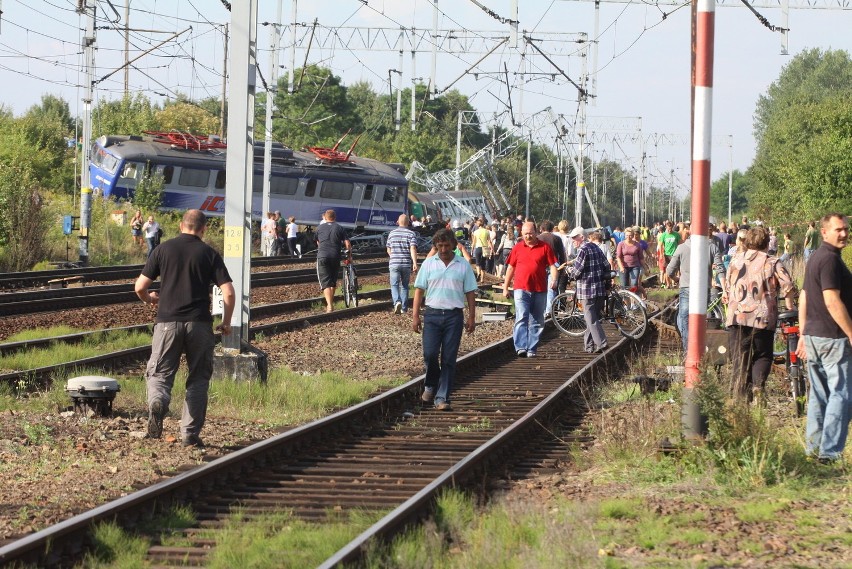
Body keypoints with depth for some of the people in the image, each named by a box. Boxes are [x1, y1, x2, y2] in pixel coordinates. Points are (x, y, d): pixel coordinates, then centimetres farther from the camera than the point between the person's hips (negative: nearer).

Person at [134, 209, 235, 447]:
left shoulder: (163, 249, 5)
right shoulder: (209, 253, 4)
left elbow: (140, 287, 3)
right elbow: (228, 292, -3)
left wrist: (149, 299, 26)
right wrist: (226, 322, 13)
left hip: (168, 322, 0)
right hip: (199, 323, 0)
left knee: (159, 373, 5)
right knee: (198, 379, 12)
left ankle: (158, 401, -28)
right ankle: (191, 434, 10)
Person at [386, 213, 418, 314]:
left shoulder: (392, 234, 7)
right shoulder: (411, 234, -2)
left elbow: (389, 250, 14)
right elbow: (413, 249, -13)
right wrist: (415, 263, -18)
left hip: (394, 264, 0)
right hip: (407, 264, 0)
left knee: (394, 285, 0)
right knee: (404, 286, 12)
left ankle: (397, 302, -26)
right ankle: (404, 308, 15)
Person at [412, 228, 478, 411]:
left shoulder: (463, 266, 6)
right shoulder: (428, 264, 7)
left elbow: (470, 293, 8)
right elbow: (419, 290, 7)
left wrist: (471, 318, 3)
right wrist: (415, 316, 1)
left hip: (454, 315, 0)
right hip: (432, 314, 0)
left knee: (449, 359, -1)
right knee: (430, 354, -10)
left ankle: (442, 398, 3)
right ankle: (430, 385, 17)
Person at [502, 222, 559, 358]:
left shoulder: (545, 247, 4)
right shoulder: (517, 248, 8)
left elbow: (552, 265, 3)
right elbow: (510, 268, 14)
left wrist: (554, 279, -16)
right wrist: (505, 288, 13)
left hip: (540, 290, 1)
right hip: (521, 289, -1)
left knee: (536, 322, 7)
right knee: (521, 318, -15)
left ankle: (531, 349, 14)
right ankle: (521, 348, -24)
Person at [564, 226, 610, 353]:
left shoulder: (582, 250, -12)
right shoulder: (596, 248, 13)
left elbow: (576, 272, -14)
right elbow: (606, 266, 15)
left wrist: (568, 270, 8)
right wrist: (607, 285, 21)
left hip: (587, 290, -8)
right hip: (600, 290, 8)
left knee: (591, 319, -5)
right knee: (594, 317, 14)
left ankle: (601, 344, -13)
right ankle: (589, 344, 19)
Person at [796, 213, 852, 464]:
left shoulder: (815, 257, 15)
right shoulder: (830, 259, -16)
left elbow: (803, 297, 19)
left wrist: (803, 335, 23)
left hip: (813, 336, 10)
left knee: (819, 394, 15)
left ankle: (813, 447, 19)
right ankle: (830, 452, -9)